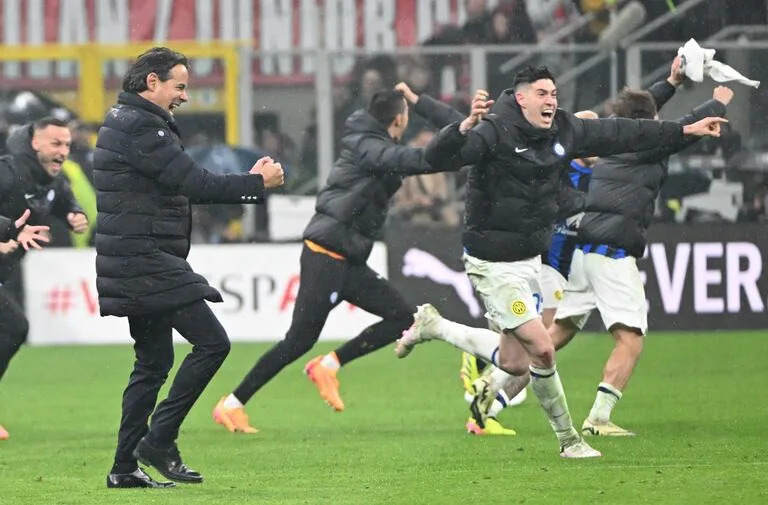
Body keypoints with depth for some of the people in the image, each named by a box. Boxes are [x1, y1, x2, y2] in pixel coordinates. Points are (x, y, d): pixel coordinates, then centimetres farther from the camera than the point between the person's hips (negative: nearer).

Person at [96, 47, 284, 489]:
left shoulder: (128, 122, 21)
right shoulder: (140, 128, -14)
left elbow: (186, 184, 22)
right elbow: (195, 184, -19)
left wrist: (248, 180, 12)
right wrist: (258, 184, -9)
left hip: (138, 265, 11)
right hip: (147, 261, -11)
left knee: (154, 362, 14)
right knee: (212, 341, -12)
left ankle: (125, 467, 14)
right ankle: (159, 440, -10)